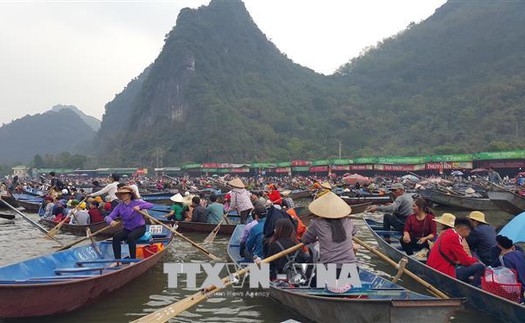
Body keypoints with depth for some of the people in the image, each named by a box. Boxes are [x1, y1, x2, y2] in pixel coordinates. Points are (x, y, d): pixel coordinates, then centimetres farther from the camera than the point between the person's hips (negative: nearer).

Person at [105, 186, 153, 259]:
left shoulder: (136, 202, -8)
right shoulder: (119, 206, 1)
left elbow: (151, 205, -20)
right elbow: (109, 217, -8)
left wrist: (139, 207, -37)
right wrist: (111, 221, -33)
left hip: (139, 228, -4)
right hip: (127, 229, 4)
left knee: (130, 237, -32)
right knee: (116, 237, -22)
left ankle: (133, 260, -23)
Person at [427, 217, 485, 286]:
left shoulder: (446, 233, 13)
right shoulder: (453, 237, -16)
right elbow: (465, 260, -13)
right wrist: (476, 260, 5)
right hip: (444, 273, -10)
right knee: (480, 267, -11)